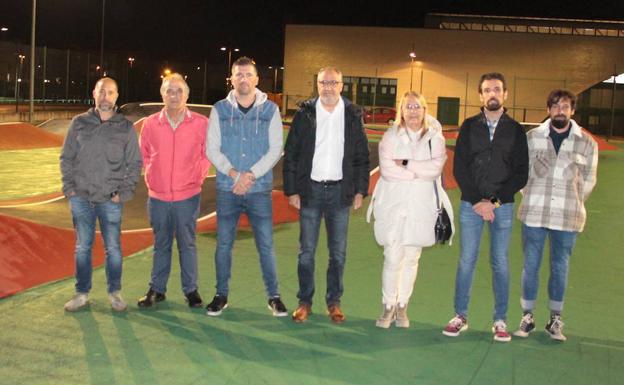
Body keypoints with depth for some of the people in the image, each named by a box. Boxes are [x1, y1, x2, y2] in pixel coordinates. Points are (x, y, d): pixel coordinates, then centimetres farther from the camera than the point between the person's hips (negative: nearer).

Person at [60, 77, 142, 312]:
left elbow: (134, 164, 4)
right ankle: (82, 293, 21)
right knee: (82, 247, 9)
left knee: (113, 248, 5)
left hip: (111, 201, -1)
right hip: (80, 198, 2)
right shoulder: (79, 123, 5)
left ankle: (115, 292, 21)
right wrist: (69, 187, 1)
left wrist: (124, 193, -4)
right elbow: (66, 158, 9)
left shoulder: (126, 128, 2)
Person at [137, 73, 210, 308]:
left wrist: (198, 177, 0)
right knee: (161, 244, 13)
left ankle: (190, 290, 19)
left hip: (188, 196, -2)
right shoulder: (151, 124, 0)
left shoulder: (201, 123, -5)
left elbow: (207, 155, 7)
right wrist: (151, 178, 7)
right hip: (158, 196, 2)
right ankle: (157, 289, 24)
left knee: (187, 244, 6)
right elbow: (144, 155, 14)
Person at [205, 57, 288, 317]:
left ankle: (274, 296, 15)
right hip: (227, 189, 1)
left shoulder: (270, 110, 1)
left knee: (266, 245, 2)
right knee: (223, 244, 9)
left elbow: (275, 150, -3)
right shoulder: (220, 110, 3)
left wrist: (250, 175, -13)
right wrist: (234, 173, -14)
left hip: (260, 190, -1)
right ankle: (221, 295, 22)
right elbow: (212, 149, -1)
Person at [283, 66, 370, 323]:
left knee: (338, 252, 7)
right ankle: (305, 302, 17)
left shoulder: (352, 115, 4)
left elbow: (362, 156, 7)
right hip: (310, 189, -1)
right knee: (306, 251, 4)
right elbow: (290, 155, 1)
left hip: (340, 191, 1)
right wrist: (291, 191, -4)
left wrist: (361, 190, 1)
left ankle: (334, 302, 19)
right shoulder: (305, 114, 0)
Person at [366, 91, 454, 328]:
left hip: (421, 206, 1)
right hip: (393, 204, -1)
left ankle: (402, 307, 20)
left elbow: (436, 167, -10)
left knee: (412, 258, 7)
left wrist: (406, 164, -13)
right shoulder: (391, 136, 3)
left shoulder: (435, 138, 5)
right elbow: (386, 169, -10)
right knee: (392, 258, -5)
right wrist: (419, 172, -11)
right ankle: (388, 307, 10)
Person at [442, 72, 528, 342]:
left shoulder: (515, 130, 5)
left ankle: (500, 321, 14)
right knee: (466, 260, 2)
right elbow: (459, 168, 2)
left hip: (502, 206, 0)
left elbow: (521, 174, 2)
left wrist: (495, 200, -9)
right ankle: (461, 316, 13)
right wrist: (477, 201, -8)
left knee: (500, 263, 4)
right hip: (470, 204, 0)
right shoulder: (469, 127, 6)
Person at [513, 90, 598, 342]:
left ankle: (555, 320, 20)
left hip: (567, 217, 0)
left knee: (560, 267, 8)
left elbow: (588, 180, 8)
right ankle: (527, 317, 17)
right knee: (531, 265, 5)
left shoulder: (587, 143, 2)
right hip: (534, 214, 0)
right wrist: (530, 198, 1)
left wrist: (572, 205, 3)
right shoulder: (532, 137, 3)